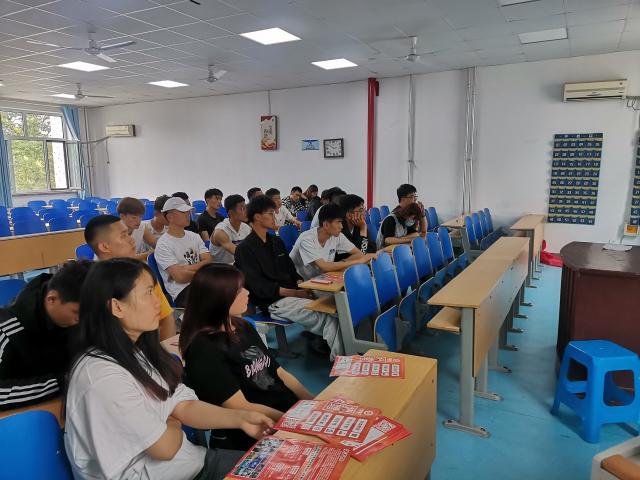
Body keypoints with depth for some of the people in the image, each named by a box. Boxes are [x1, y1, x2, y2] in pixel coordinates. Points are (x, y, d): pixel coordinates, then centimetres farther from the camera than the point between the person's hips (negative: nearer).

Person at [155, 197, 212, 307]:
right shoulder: (163, 245, -5)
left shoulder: (195, 236, 17)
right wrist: (201, 268, 0)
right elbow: (180, 276, -13)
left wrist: (187, 269, -9)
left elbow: (208, 262, 5)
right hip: (182, 292, -7)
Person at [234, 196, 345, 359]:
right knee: (329, 318, -23)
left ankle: (323, 339, -3)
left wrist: (302, 286, -4)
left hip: (292, 293, 7)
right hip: (273, 301, -7)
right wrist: (295, 293, -19)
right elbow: (259, 287, -14)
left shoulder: (277, 241, 16)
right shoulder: (245, 249, -8)